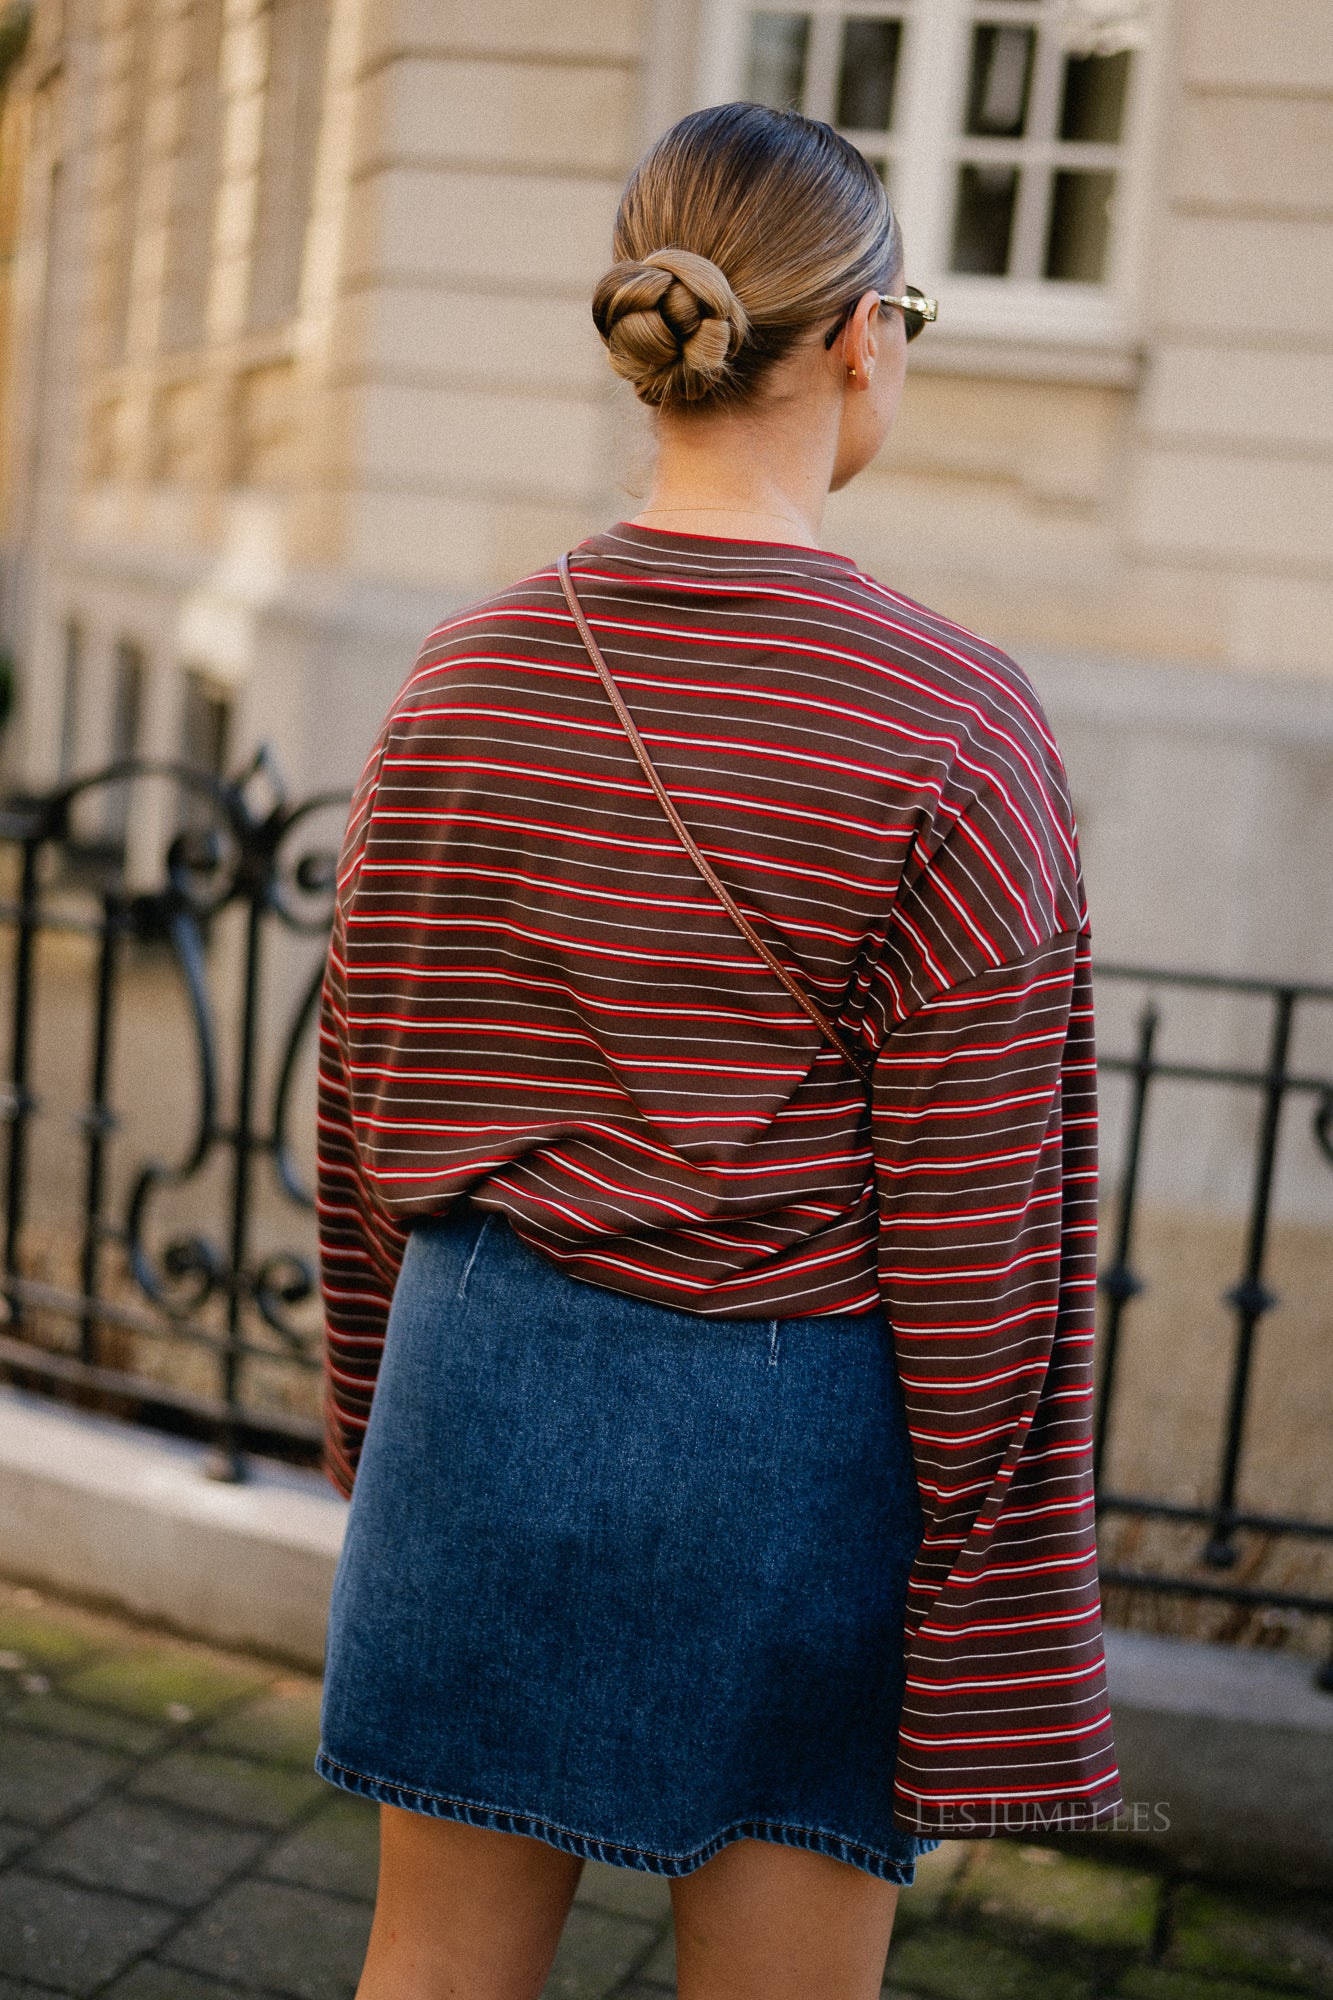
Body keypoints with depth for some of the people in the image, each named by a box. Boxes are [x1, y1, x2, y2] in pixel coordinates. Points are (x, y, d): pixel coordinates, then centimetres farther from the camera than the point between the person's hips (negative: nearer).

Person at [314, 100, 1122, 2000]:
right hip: (796, 1429, -4)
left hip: (485, 1386, 5)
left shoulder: (464, 673, -1)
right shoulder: (955, 724, -15)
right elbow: (974, 1225, -14)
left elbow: (370, 1090, 6)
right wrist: (983, 1594, -4)